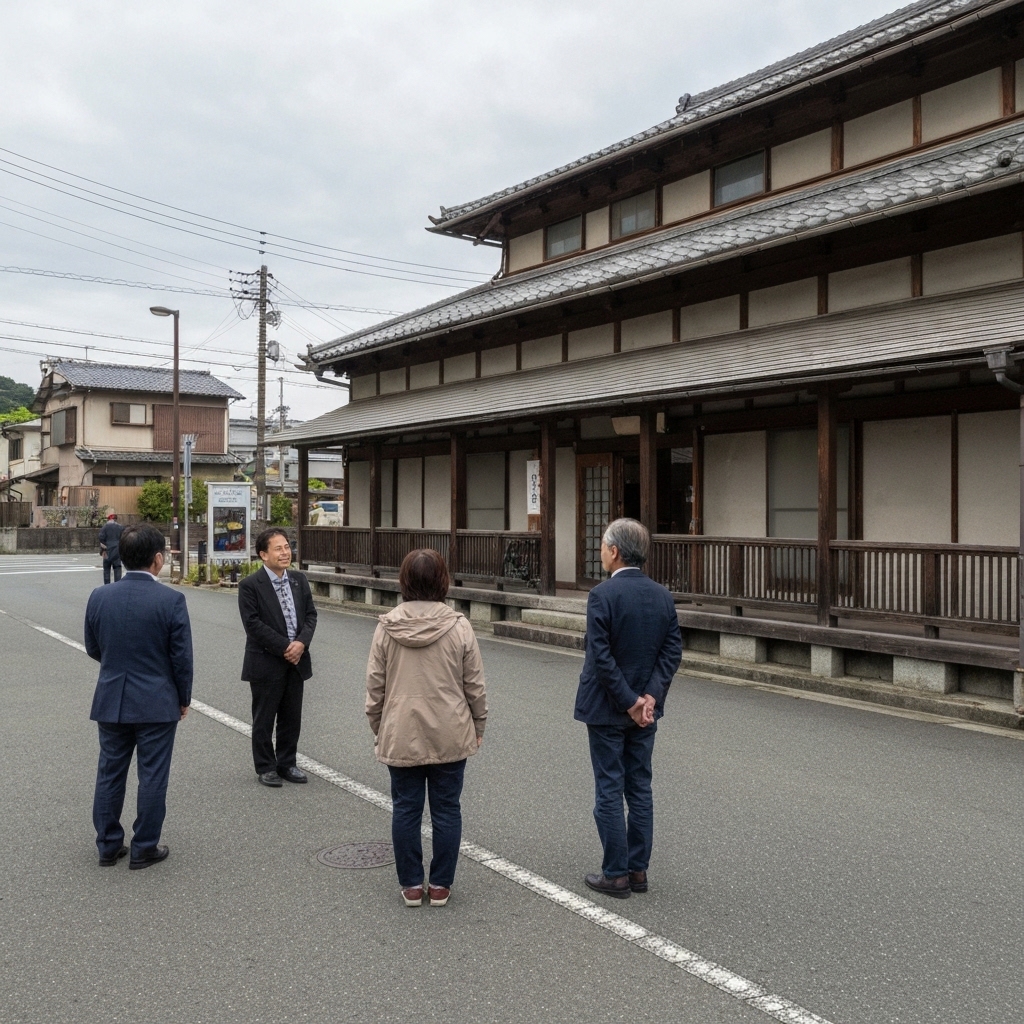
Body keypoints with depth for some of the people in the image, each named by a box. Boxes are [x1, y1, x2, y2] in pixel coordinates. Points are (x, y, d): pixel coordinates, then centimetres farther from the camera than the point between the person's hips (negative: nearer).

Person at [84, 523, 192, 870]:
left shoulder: (99, 597, -4)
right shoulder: (171, 600, -16)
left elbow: (93, 649, 7)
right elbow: (182, 657, -12)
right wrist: (184, 698, 3)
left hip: (111, 701, 4)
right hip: (157, 704, -4)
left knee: (109, 774, 15)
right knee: (152, 777, 7)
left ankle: (108, 846, 25)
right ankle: (144, 849, 15)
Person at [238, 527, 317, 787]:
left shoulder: (299, 581, 7)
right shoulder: (250, 586, -11)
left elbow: (310, 615, 7)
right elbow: (253, 624, -16)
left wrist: (301, 643, -11)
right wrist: (285, 647, -18)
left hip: (296, 660, 5)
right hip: (266, 662, -5)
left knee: (292, 717, 12)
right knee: (264, 719, 7)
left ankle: (287, 763, 26)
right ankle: (265, 767, 19)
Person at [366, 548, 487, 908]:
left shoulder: (387, 627, -6)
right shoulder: (458, 627, -8)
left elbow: (375, 686, 0)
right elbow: (475, 685, -2)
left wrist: (377, 728, 13)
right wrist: (478, 726, 11)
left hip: (401, 735, 1)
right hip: (450, 735, -1)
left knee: (406, 809, 11)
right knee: (446, 809, 10)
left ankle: (411, 885, 19)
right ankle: (440, 885, 17)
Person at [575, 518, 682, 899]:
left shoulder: (602, 595, -17)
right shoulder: (662, 595, 2)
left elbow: (601, 656, -20)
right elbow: (673, 651, -1)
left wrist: (629, 702, -13)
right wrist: (650, 696, -7)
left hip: (606, 709, -6)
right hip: (646, 708, 6)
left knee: (609, 790, 4)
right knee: (640, 788, 13)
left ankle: (616, 874, 10)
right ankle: (638, 870, 20)